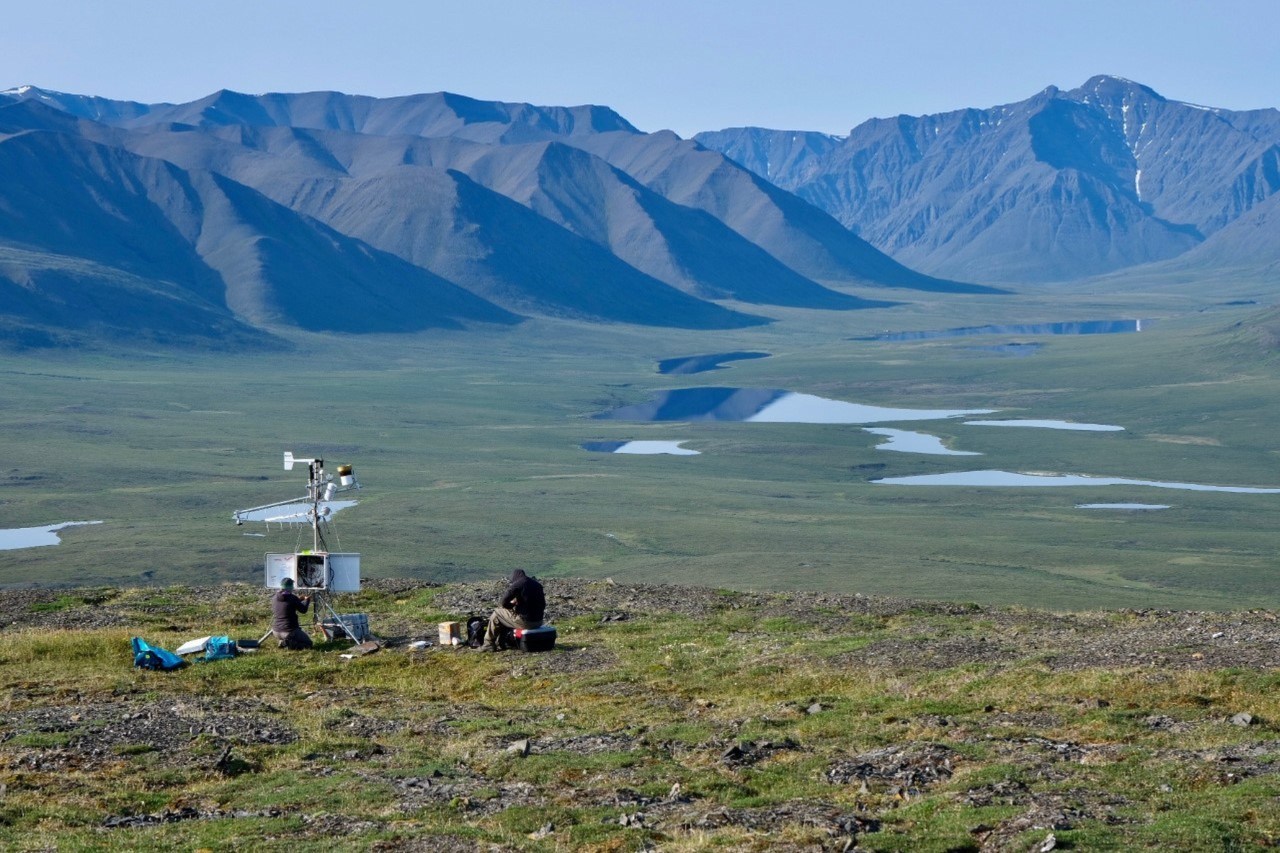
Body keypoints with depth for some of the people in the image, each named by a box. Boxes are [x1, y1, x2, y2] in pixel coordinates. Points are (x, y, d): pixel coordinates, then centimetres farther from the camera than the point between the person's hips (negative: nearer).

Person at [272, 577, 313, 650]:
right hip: (289, 632, -7)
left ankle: (284, 642, 6)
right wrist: (307, 600, 16)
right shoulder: (292, 598, -16)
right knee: (308, 643, 12)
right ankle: (288, 644, -11)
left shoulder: (275, 598, 3)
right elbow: (303, 610, -3)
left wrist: (299, 600, 24)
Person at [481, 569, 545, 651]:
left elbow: (503, 603, -11)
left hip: (526, 621, -7)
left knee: (496, 614, 14)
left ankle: (489, 644, 19)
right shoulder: (537, 584, 11)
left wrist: (512, 604, 12)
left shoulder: (516, 585, -9)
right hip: (539, 622, 7)